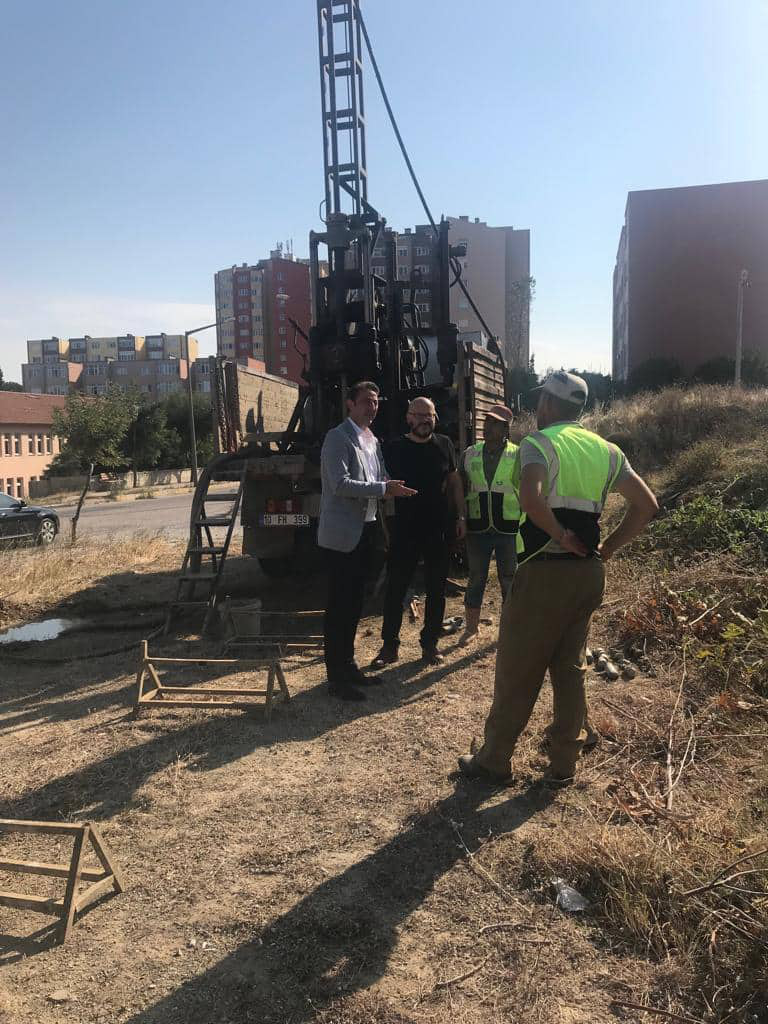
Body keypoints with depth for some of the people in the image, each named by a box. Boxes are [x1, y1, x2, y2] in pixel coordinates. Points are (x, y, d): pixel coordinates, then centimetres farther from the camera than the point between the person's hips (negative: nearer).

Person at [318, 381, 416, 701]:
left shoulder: (372, 440, 15)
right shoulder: (338, 437, -11)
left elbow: (379, 480, 15)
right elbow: (340, 484, -21)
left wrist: (391, 489, -6)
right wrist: (383, 488, -24)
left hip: (365, 530, 8)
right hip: (342, 534, -8)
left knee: (353, 604, 16)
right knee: (339, 606, -2)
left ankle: (348, 667, 27)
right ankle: (336, 678, 7)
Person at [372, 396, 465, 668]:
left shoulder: (444, 445, 6)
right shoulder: (394, 448, 0)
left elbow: (454, 481, 12)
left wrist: (460, 517, 9)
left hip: (440, 530, 2)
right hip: (405, 530, -2)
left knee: (436, 589, 9)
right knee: (395, 587, 2)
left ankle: (430, 644, 21)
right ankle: (389, 646, 14)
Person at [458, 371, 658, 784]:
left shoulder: (538, 442, -9)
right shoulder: (605, 450, 10)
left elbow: (530, 499, -28)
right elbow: (646, 505, 7)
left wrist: (562, 535, -14)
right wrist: (607, 548, 8)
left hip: (545, 570, -6)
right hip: (590, 573, 6)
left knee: (516, 669, 5)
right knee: (570, 667, 16)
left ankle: (493, 760, 18)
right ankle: (564, 763, 24)